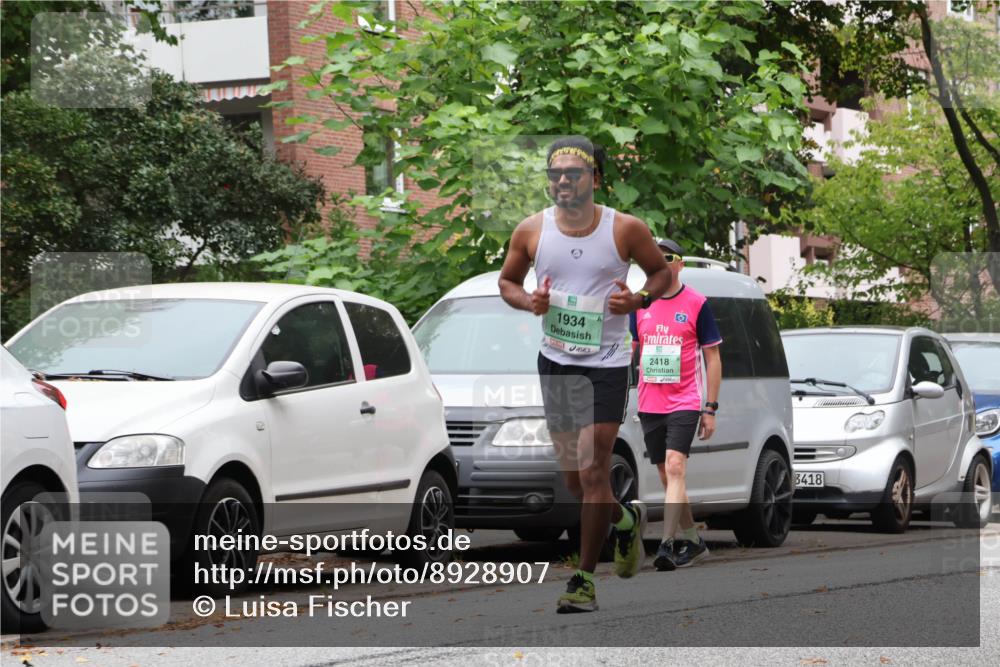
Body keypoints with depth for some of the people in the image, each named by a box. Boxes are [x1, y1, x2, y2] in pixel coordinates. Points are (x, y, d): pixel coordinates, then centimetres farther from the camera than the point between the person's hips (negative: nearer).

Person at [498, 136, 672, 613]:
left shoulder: (625, 230, -8)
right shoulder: (531, 231, -1)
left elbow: (662, 272, 6)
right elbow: (507, 281, 13)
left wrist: (638, 299, -14)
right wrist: (529, 301, -9)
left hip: (606, 364, -4)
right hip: (554, 360, 4)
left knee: (593, 473, -9)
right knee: (574, 479, 12)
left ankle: (584, 579, 1)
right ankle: (625, 520, 43)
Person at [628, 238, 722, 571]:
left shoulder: (696, 303, -2)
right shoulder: (640, 304, 10)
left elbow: (713, 358, 1)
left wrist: (710, 409, -4)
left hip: (684, 402, -5)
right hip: (649, 405, 5)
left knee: (675, 467, -19)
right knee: (666, 476, 10)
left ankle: (667, 545, -26)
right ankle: (693, 540, 23)